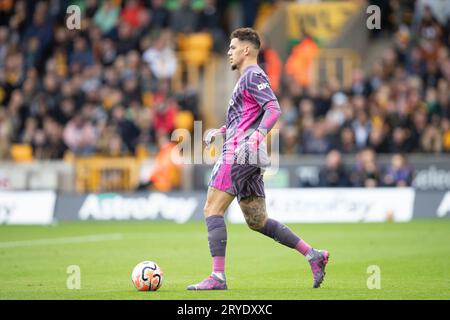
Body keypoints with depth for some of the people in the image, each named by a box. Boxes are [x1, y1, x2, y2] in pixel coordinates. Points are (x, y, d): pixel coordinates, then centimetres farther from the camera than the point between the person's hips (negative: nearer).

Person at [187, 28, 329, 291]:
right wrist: (220, 132, 30)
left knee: (212, 210, -10)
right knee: (257, 221, 11)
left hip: (240, 153, -10)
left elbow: (274, 109, -20)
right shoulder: (248, 78, 24)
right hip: (250, 159, 10)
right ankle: (314, 256, 10)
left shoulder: (254, 75, -7)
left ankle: (218, 276, -13)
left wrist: (256, 136, -33)